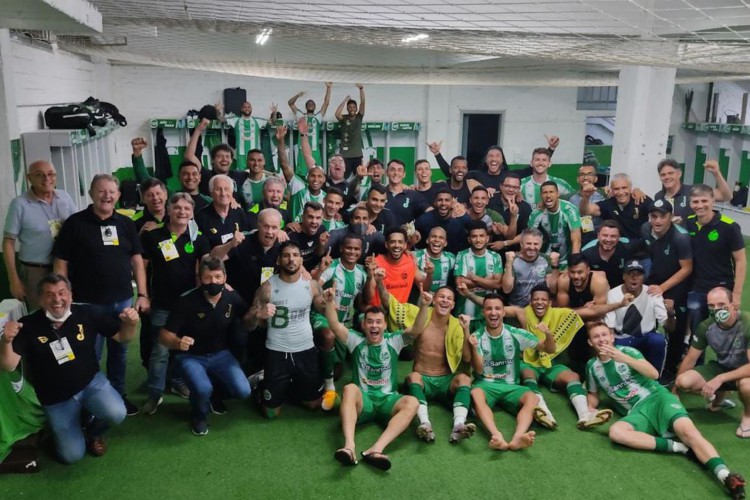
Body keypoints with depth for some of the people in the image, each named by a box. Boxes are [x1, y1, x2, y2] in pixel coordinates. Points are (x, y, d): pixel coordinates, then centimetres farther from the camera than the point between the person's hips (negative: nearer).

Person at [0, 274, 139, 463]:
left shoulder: (85, 314, -11)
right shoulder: (28, 325, -14)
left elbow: (121, 337, -4)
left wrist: (130, 323, -27)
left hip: (91, 383, 1)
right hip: (56, 399, 0)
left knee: (117, 414, -28)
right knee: (72, 455, -4)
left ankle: (93, 432, 10)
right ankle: (59, 427, 32)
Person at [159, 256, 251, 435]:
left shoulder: (232, 297, -13)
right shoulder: (187, 301, -22)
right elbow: (164, 335, -17)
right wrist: (177, 342, -40)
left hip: (220, 354, 3)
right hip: (191, 356, -3)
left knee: (243, 391, -16)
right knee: (203, 389, -32)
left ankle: (215, 392, 21)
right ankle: (199, 416, 6)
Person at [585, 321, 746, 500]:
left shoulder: (625, 350, 4)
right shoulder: (592, 366, 13)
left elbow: (654, 373, -8)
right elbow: (593, 394, 26)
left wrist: (624, 359, -20)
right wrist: (590, 409, 3)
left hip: (657, 397, -1)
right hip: (637, 412, 2)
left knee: (687, 430, -32)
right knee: (615, 432, -33)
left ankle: (725, 475, -49)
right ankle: (677, 446, -31)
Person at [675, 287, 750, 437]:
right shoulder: (706, 326, -15)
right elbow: (690, 359, -2)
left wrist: (720, 379, -38)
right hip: (722, 367, 4)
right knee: (683, 381, -20)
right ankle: (718, 396, 13)